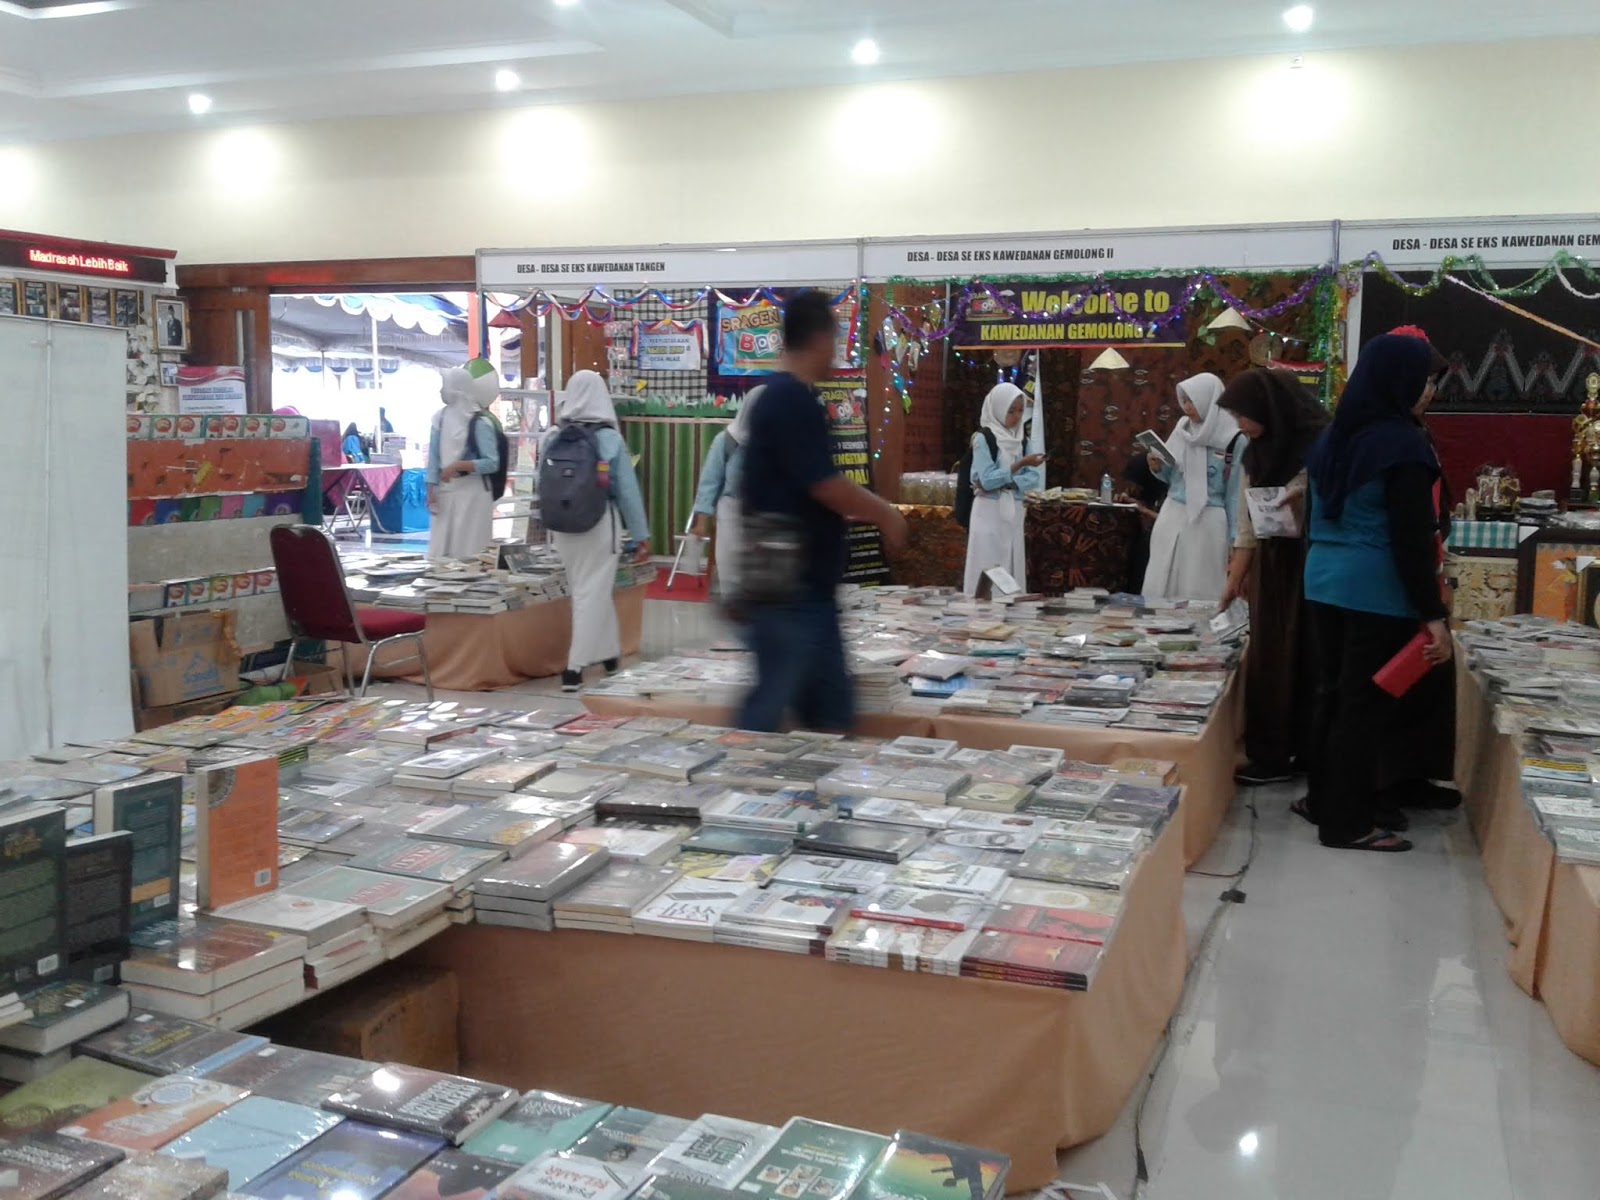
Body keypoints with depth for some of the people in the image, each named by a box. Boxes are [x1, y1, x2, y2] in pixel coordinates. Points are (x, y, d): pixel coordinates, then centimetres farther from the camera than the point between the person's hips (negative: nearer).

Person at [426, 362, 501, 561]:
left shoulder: (479, 423, -10)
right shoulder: (440, 417, 5)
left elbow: (492, 463, -14)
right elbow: (434, 456, 5)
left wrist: (458, 466, -20)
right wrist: (431, 491, -1)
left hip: (472, 492, -5)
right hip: (445, 492, 5)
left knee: (470, 552, -1)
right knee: (440, 551, 6)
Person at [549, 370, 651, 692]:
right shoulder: (611, 439, -9)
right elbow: (628, 491, -6)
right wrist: (641, 535, 1)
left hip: (563, 525, 4)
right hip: (600, 524, -4)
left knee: (584, 590, 19)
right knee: (593, 592, 2)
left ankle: (609, 653, 31)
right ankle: (575, 667, -4)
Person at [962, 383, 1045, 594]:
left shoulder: (1020, 439, 12)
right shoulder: (983, 438, -7)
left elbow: (1034, 478, 3)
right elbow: (987, 480, -16)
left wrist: (1003, 482, -12)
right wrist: (1021, 464, -21)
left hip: (1014, 512, 6)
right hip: (989, 512, -6)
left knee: (1012, 566, 6)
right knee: (987, 569, -7)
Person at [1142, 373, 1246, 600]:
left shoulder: (1234, 440, -8)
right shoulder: (1182, 429, 6)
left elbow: (1236, 493, -5)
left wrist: (1235, 539, -4)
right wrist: (1158, 468, -6)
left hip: (1207, 523, -5)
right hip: (1172, 517, 5)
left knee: (1199, 592, -1)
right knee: (1159, 588, 6)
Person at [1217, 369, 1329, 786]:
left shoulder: (1320, 443, -13)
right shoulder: (1255, 454, 10)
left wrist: (1306, 498, -25)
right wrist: (1234, 579, 12)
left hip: (1312, 562, -7)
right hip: (1272, 564, 7)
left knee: (1303, 655, 0)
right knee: (1268, 656, 9)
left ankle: (1301, 750, 9)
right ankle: (1272, 752, 18)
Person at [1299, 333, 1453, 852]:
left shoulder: (1333, 436, 10)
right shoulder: (1402, 444, -15)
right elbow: (1412, 539, -18)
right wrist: (1434, 614, -15)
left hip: (1324, 583, 8)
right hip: (1377, 593, -8)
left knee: (1332, 694, 16)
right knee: (1366, 704, 0)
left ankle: (1323, 799, 27)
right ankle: (1348, 823, 8)